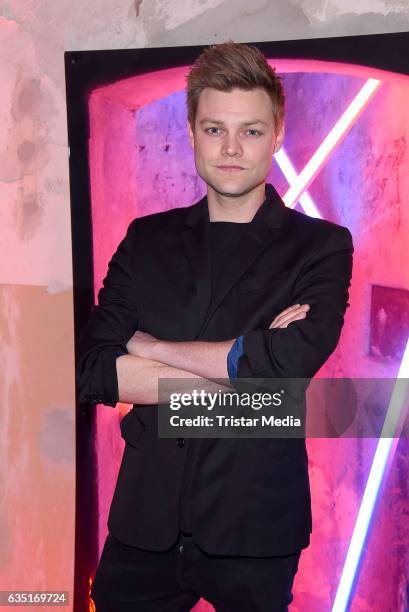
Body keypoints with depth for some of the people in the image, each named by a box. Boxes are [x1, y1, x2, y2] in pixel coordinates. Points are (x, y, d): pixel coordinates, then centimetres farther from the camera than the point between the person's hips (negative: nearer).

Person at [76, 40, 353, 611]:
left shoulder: (321, 246, -2)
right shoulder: (147, 240, 6)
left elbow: (289, 364, -19)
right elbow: (92, 370, -5)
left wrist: (152, 346, -9)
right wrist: (239, 370, -13)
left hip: (255, 527, -2)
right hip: (146, 518, 2)